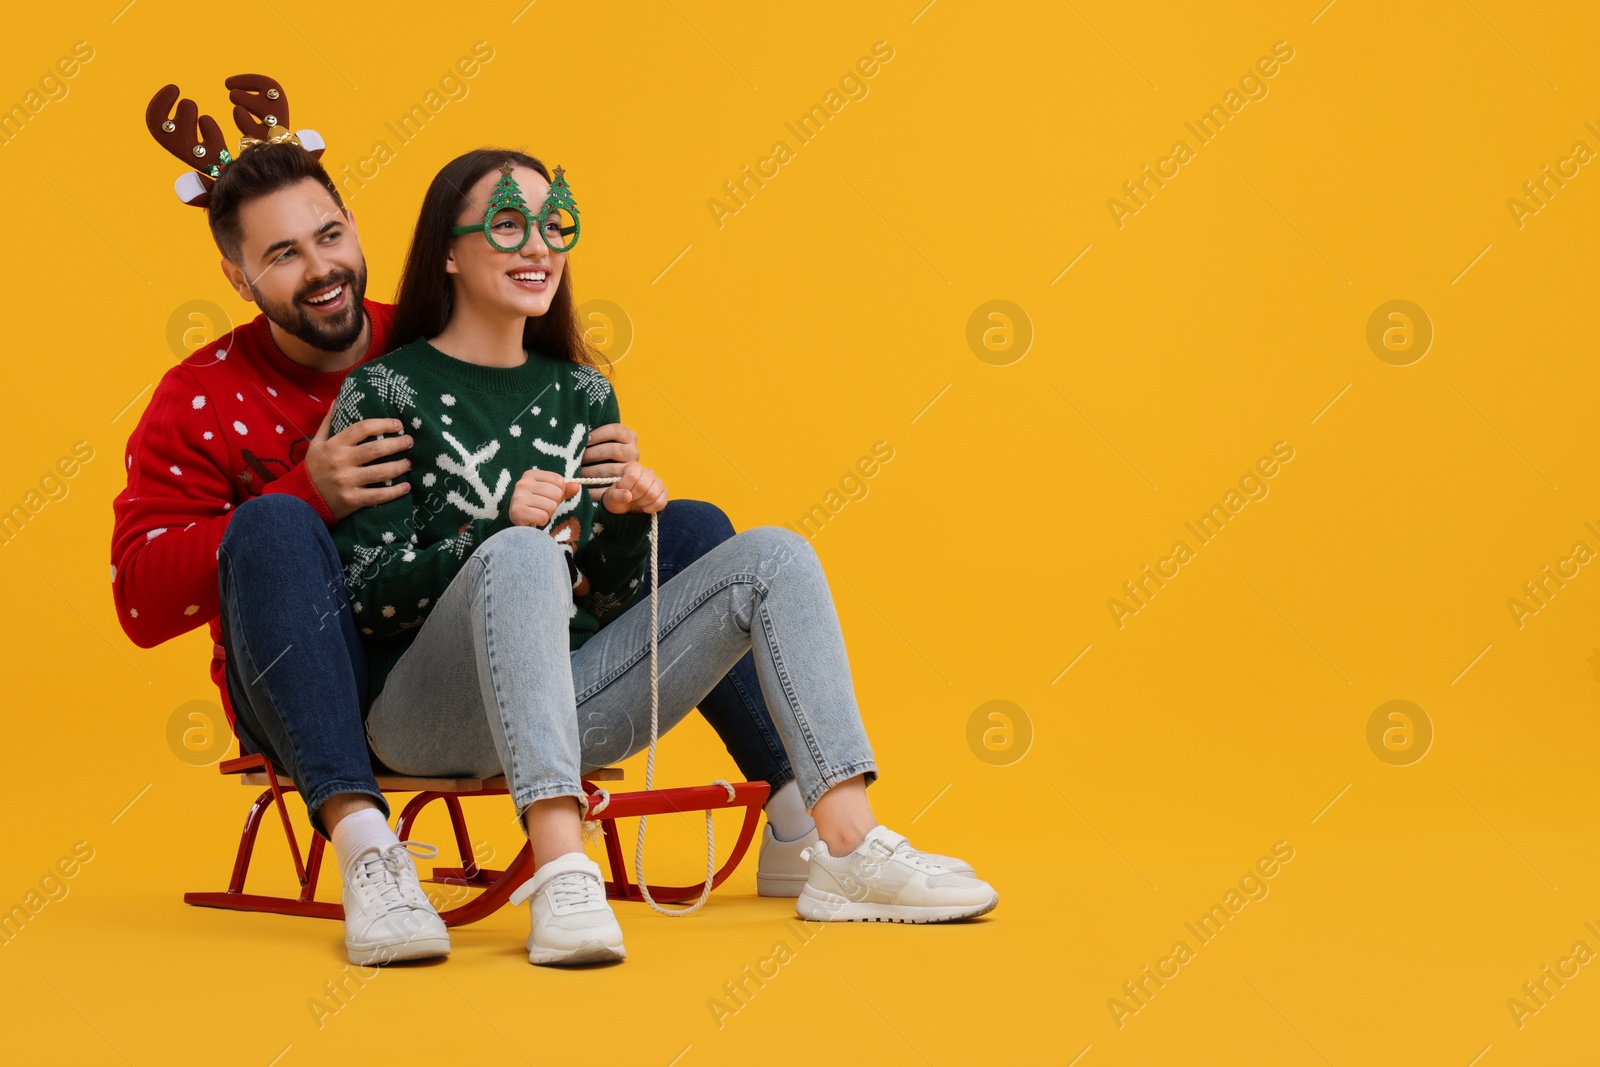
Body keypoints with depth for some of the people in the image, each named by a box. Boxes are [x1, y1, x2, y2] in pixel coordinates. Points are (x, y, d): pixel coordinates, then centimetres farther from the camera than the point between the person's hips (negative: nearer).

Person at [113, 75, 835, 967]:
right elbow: (141, 599, -15)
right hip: (321, 706, -4)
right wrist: (309, 495, -27)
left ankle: (796, 822, 0)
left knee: (693, 531, -2)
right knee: (273, 528, -34)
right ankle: (363, 846, -43)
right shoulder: (201, 401, -4)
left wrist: (617, 481, -13)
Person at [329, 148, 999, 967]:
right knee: (523, 555, -36)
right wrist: (499, 529, -22)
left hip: (567, 699, 6)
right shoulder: (383, 393, -1)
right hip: (429, 710, -5)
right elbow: (367, 599, -9)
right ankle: (560, 874, -46)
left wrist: (625, 522, -5)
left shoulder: (581, 395, 15)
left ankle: (847, 849, -19)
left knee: (775, 556, -7)